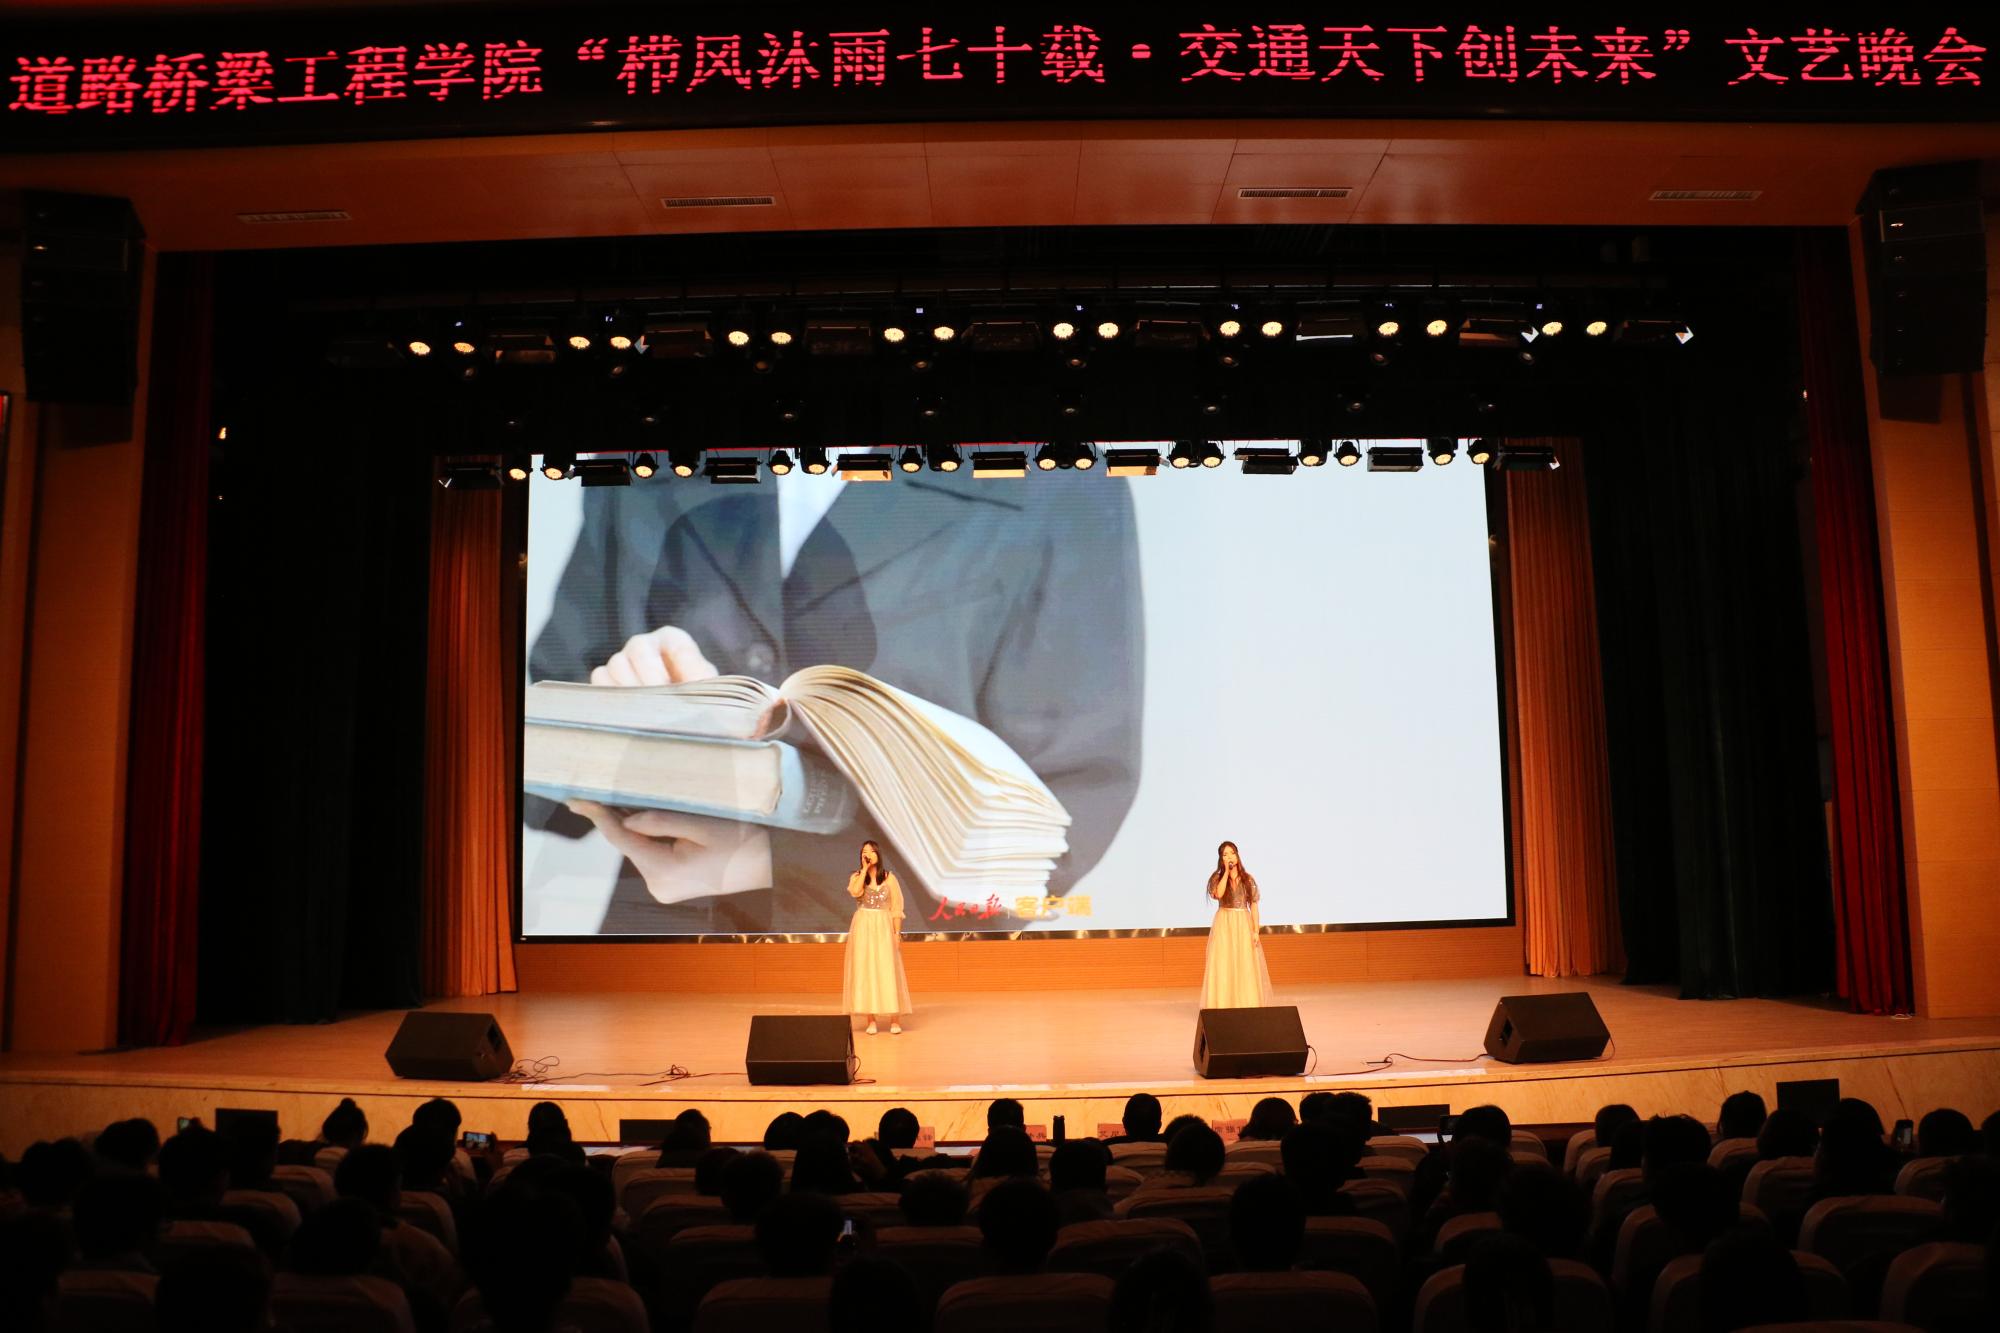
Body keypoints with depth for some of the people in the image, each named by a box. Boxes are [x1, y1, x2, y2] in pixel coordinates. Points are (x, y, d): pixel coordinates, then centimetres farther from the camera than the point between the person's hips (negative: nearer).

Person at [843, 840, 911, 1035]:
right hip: (863, 928, 1)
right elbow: (855, 892, -17)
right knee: (865, 971, -1)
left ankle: (894, 1019, 2)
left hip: (884, 927, -1)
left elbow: (896, 907, 2)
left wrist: (897, 933, -5)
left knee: (887, 971, -4)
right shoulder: (856, 877, 6)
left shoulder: (889, 877, 4)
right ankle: (871, 1020, 4)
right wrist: (865, 869, -11)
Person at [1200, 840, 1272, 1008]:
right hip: (1224, 924, -1)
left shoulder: (1248, 879, 5)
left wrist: (1256, 931, -4)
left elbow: (1253, 905, 3)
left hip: (1244, 925, 1)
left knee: (1246, 966, -1)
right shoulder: (1216, 878, 2)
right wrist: (1226, 871, -13)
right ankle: (1224, 1005, -2)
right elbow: (1218, 894, -20)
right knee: (1224, 966, -5)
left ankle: (1247, 1005, 5)